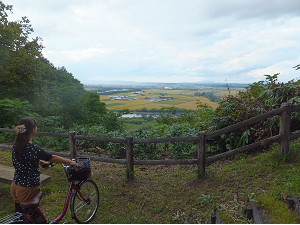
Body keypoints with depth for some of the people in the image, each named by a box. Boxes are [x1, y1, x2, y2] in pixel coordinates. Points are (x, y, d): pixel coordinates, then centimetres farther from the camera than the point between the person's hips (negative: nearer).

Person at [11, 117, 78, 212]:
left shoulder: (16, 146, -4)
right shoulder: (34, 148, -27)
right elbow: (52, 158, -17)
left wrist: (41, 162, 14)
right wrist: (70, 162, -6)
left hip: (15, 187, 7)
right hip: (28, 190, -7)